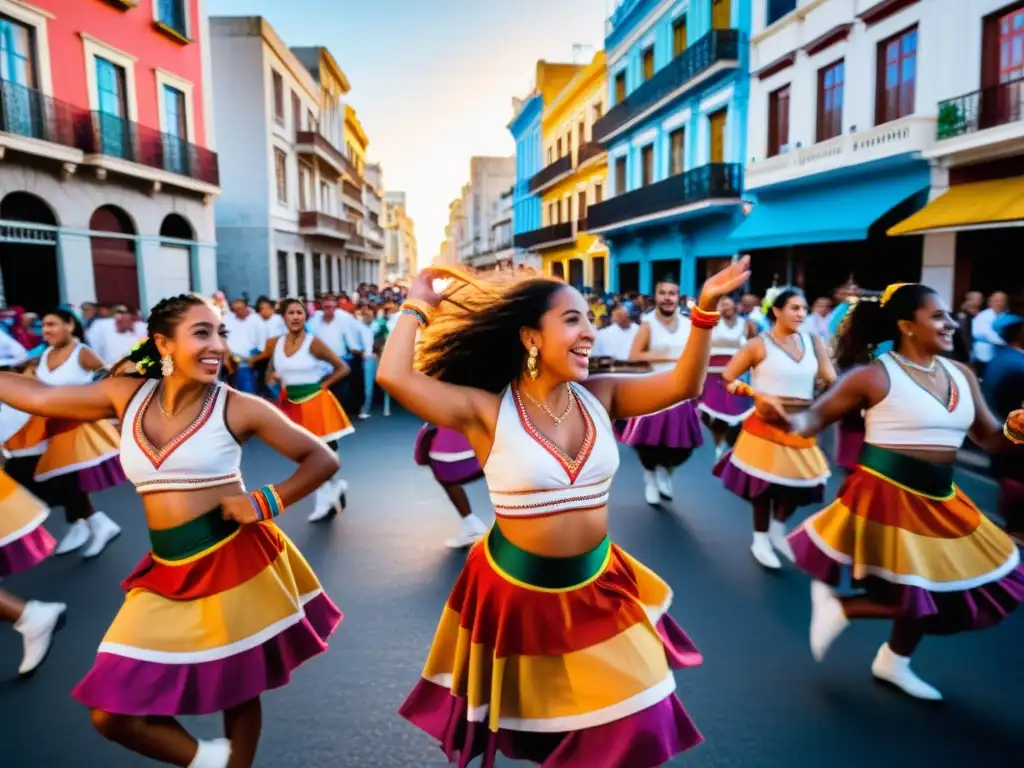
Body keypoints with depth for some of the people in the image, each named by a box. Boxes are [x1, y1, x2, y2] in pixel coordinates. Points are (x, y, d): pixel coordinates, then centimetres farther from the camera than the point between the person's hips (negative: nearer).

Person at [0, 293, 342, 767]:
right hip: (168, 574, 4)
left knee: (238, 691, 14)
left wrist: (267, 502, -14)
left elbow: (321, 459, -4)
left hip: (237, 562, -4)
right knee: (111, 713, 5)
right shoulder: (128, 395, 2)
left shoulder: (237, 408, -10)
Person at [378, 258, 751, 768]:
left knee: (639, 718, 14)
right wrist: (417, 307, -15)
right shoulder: (487, 411, -18)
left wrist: (705, 311, -23)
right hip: (516, 591, -3)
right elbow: (393, 377, -28)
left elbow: (683, 384, -11)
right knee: (516, 718, 22)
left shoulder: (599, 397, -5)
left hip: (597, 585, 4)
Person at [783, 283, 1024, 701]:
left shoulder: (962, 375, 8)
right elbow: (818, 416, -9)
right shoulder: (875, 375, -12)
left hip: (939, 500, 8)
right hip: (887, 496, -8)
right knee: (912, 595, -6)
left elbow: (988, 436, 13)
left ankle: (893, 661, 40)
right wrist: (788, 421, -31)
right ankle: (837, 606, 20)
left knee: (934, 590, 18)